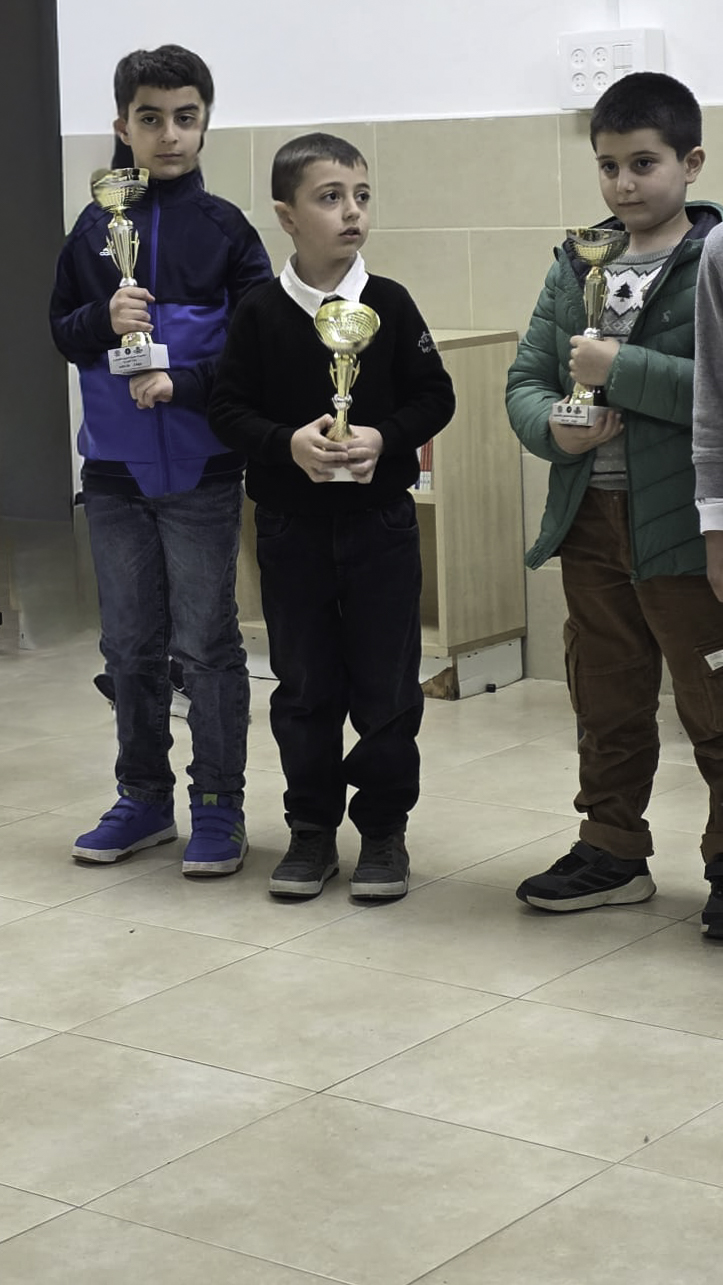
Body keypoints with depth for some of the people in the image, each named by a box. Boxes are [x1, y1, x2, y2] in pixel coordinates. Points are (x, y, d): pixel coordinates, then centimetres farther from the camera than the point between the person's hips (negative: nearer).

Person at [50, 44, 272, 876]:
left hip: (201, 471, -3)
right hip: (115, 467, 4)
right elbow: (61, 332, 9)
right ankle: (144, 798, 24)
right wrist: (104, 321, -12)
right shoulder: (95, 228, 6)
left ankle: (218, 806, 11)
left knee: (206, 643, 1)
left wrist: (183, 383, -20)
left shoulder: (226, 230, -3)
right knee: (129, 644, 12)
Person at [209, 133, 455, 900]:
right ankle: (312, 829, 21)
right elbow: (228, 407, -2)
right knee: (303, 686, 9)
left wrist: (383, 439, -16)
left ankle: (383, 829, 18)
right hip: (291, 526, 0)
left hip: (380, 521, 0)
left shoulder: (390, 304, -3)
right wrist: (287, 442, -19)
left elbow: (435, 396, 1)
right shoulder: (260, 313, -4)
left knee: (386, 685, 5)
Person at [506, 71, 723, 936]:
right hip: (592, 517, 6)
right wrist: (554, 430, -10)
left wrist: (623, 369, -22)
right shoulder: (579, 263, 9)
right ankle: (613, 851, 30)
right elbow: (526, 377, 10)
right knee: (607, 705, 17)